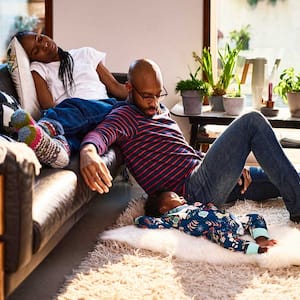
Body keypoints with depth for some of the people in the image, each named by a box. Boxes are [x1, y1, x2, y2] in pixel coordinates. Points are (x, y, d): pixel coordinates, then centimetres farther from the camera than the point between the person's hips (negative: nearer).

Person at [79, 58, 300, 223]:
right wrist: (88, 152, -53)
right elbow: (102, 133, -28)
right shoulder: (125, 115, -6)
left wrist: (232, 165, 8)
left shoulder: (161, 111, 22)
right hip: (193, 192, -9)